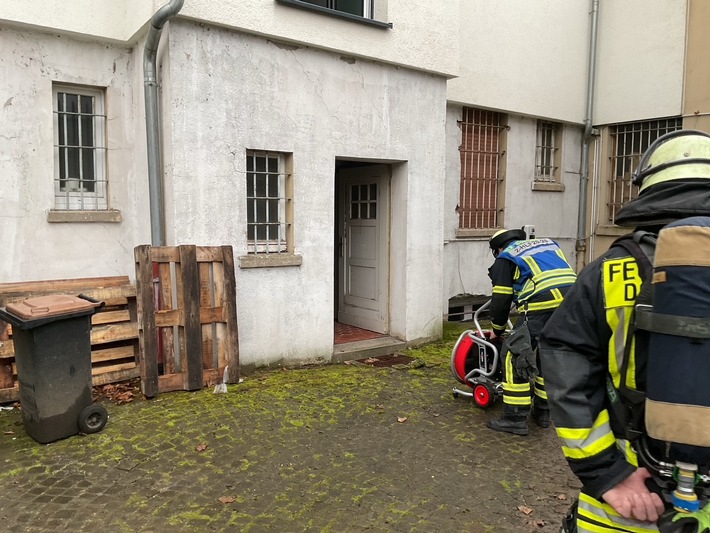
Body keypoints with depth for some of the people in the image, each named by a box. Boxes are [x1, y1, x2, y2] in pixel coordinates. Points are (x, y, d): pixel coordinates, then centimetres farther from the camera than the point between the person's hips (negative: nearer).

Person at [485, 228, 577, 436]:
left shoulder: (505, 259, 15)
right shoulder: (549, 243, 32)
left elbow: (501, 300, 11)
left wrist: (497, 329, 27)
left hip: (540, 307, -7)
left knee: (516, 357, 4)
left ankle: (515, 418, 6)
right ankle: (543, 412, 30)